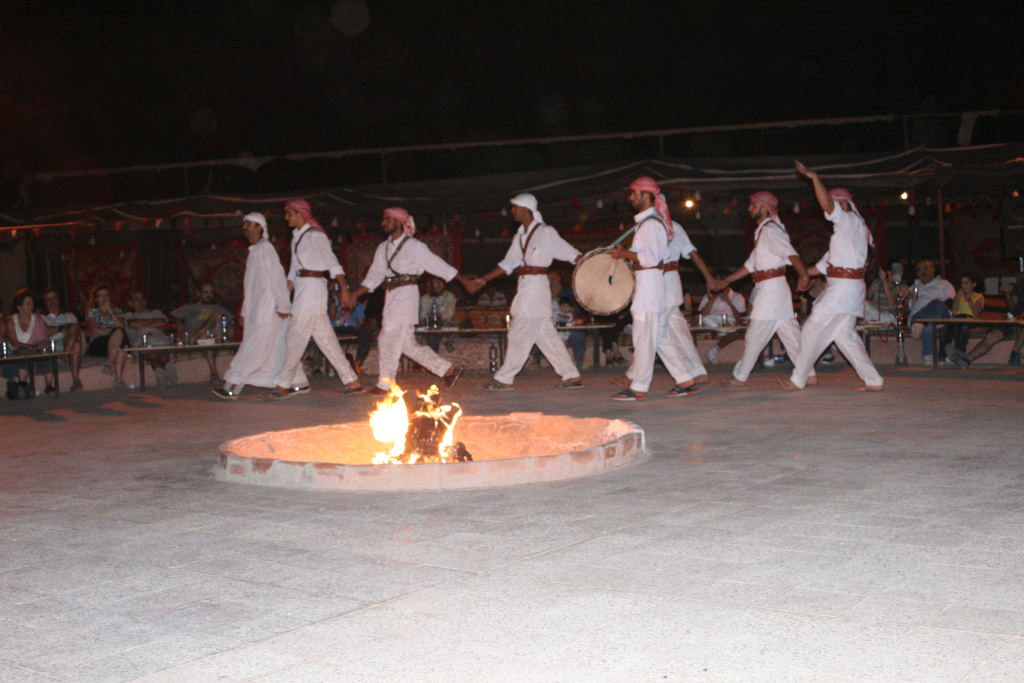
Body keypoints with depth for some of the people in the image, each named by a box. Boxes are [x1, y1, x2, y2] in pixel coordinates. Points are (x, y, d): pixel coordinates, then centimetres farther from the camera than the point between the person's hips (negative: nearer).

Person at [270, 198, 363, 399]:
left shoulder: (315, 236, -9)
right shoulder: (297, 238, 17)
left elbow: (334, 265, -12)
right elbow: (294, 271, 20)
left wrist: (344, 290, -18)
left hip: (313, 288, -9)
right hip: (302, 291, 9)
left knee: (296, 338, -5)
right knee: (325, 339, 8)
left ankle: (284, 385, 1)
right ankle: (352, 380, 10)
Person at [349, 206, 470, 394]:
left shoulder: (414, 246, -2)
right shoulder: (383, 248, 16)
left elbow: (438, 265, 1)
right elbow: (374, 276, 15)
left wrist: (465, 282, 1)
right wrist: (356, 294, 4)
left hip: (407, 294, -7)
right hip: (391, 295, 7)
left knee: (390, 338, -13)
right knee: (407, 343, 7)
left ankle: (384, 384, -6)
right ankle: (449, 369, 16)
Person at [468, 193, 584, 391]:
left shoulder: (546, 233, -7)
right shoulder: (520, 236, 16)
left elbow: (572, 254, -7)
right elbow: (508, 263, 19)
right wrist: (484, 279, 15)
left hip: (536, 285, -8)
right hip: (525, 286, 8)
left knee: (520, 333, -4)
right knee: (545, 335, 8)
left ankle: (504, 379, 2)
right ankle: (571, 376, 12)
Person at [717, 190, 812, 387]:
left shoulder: (770, 229, -12)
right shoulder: (762, 231, 19)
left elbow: (791, 253, -26)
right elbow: (751, 263, 24)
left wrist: (804, 276, -37)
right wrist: (727, 280, 22)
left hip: (771, 288, -10)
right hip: (765, 288, 10)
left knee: (755, 336, -1)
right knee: (791, 333, 9)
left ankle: (740, 377, 7)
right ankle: (808, 374, 11)